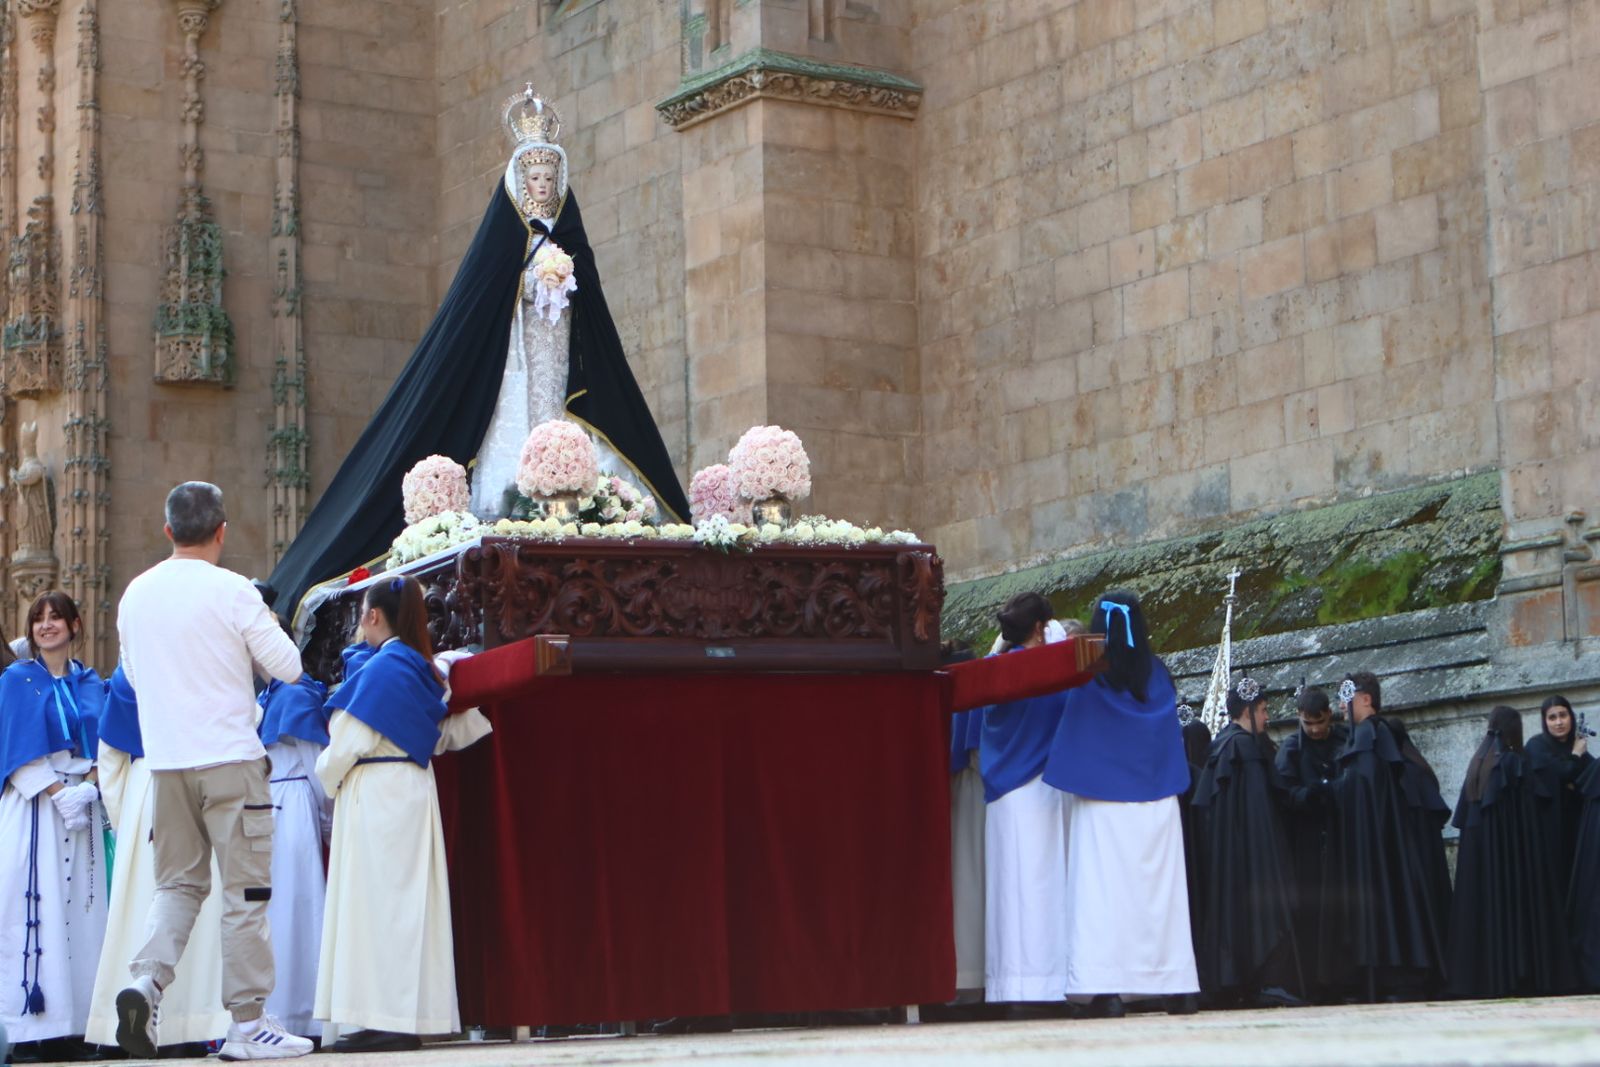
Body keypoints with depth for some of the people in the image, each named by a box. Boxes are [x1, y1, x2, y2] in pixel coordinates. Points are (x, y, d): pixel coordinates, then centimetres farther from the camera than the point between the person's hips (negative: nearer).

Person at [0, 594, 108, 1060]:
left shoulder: (90, 683, 15)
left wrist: (89, 786, -6)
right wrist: (58, 793, -14)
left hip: (82, 803, 4)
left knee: (81, 907, 0)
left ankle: (77, 1017, 0)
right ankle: (39, 1024, -11)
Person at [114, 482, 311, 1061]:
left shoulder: (135, 594, 6)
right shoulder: (231, 591, -10)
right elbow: (288, 667, -5)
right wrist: (257, 634, 13)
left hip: (166, 762, 5)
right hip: (230, 757, -5)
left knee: (178, 882, 15)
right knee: (245, 889, 1)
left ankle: (146, 980, -8)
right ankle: (247, 1023, 3)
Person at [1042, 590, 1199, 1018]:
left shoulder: (1087, 674, -5)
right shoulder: (1158, 672, 4)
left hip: (1102, 802, -3)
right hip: (1155, 802, 3)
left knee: (1103, 888, -5)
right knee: (1160, 888, 6)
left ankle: (1106, 988, -12)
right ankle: (1178, 985, 5)